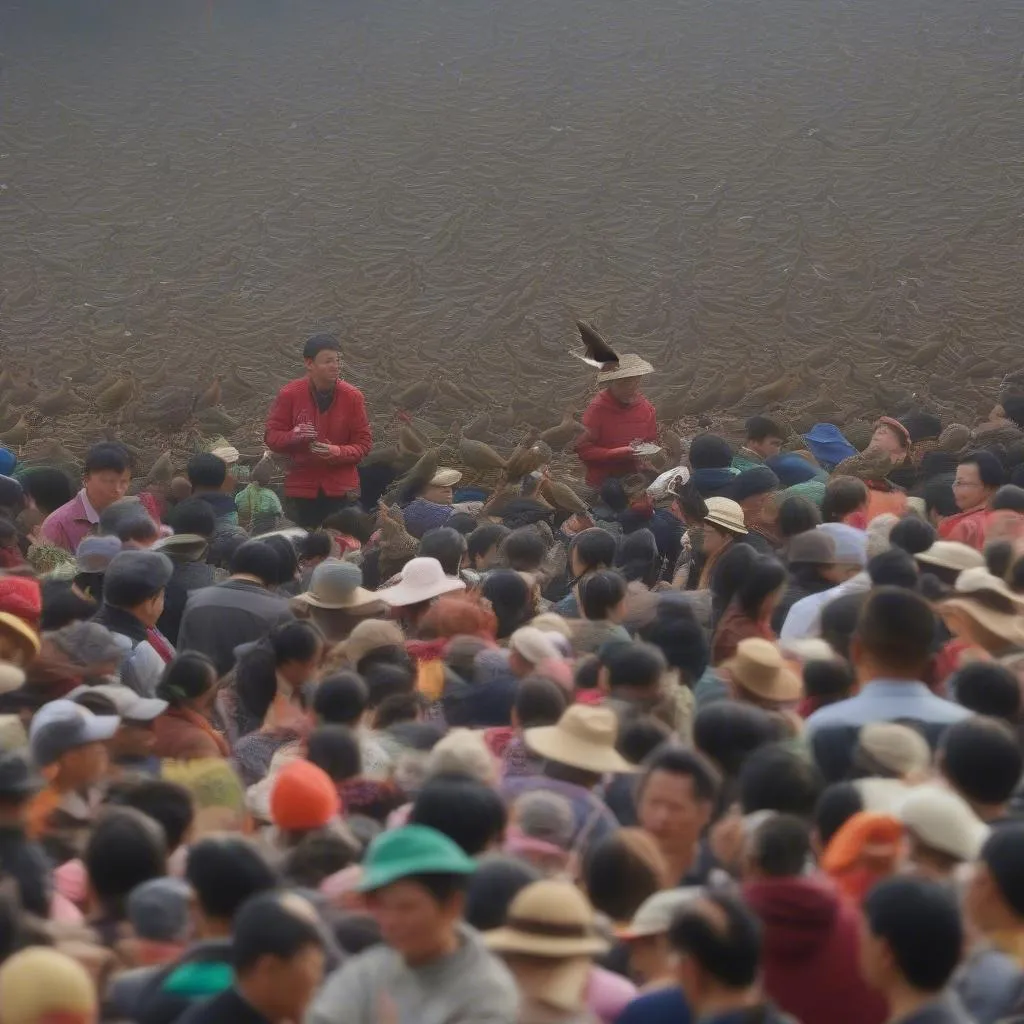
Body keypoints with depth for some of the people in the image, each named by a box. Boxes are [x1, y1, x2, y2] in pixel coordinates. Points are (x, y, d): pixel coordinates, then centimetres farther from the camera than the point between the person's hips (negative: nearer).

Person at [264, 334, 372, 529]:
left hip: (341, 490, 0)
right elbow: (272, 437, 3)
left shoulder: (352, 396, -2)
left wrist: (339, 452, -19)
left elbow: (363, 443, 1)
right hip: (302, 489, 0)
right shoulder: (289, 394, -3)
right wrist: (293, 436, -19)